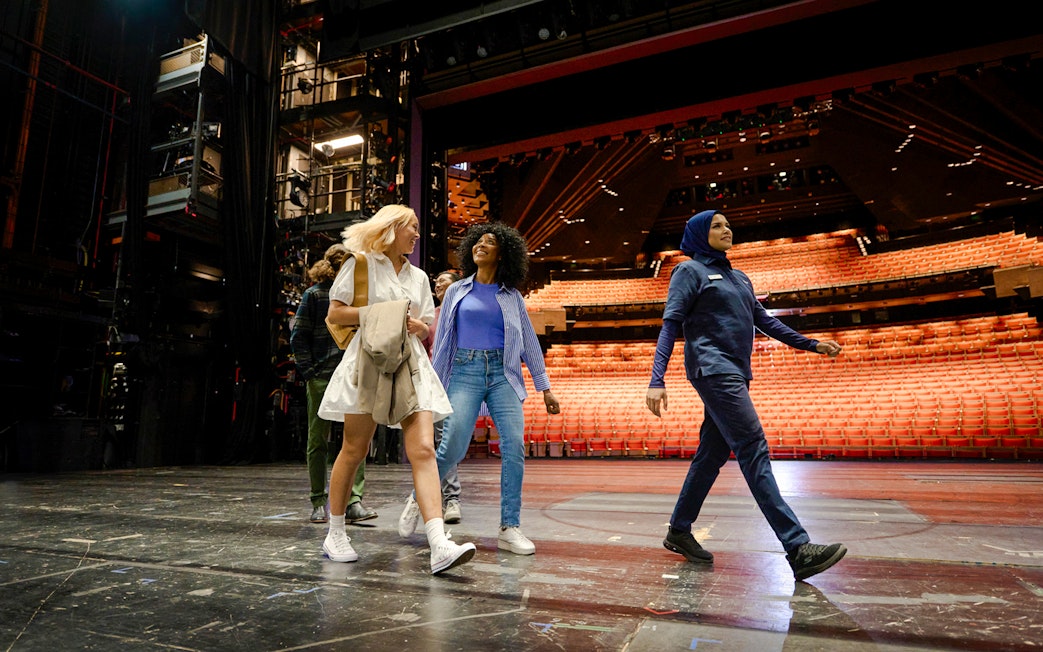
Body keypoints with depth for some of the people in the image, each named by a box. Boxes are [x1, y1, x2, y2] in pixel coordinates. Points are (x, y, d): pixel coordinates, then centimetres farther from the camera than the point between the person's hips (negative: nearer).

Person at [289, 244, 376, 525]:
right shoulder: (314, 294, 4)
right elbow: (298, 337, 1)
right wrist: (309, 373, -7)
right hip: (321, 378, -2)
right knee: (318, 442, 4)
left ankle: (353, 501, -6)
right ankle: (318, 503, 15)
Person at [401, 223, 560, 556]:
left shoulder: (511, 296, 13)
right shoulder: (457, 291, 12)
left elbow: (529, 342, 13)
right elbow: (441, 339, 13)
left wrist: (545, 387, 9)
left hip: (503, 374, 1)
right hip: (465, 371, -1)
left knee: (514, 445, -12)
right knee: (453, 446, -11)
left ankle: (509, 528, -2)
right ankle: (418, 500, 17)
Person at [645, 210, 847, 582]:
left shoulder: (739, 278, 22)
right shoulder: (690, 271, 0)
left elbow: (765, 321, 27)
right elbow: (670, 326, -7)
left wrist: (812, 345, 25)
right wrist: (657, 381, -17)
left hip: (735, 375, 8)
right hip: (713, 370, -8)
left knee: (712, 455, 8)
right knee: (754, 451, -13)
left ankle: (679, 531, 20)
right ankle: (797, 548, -14)